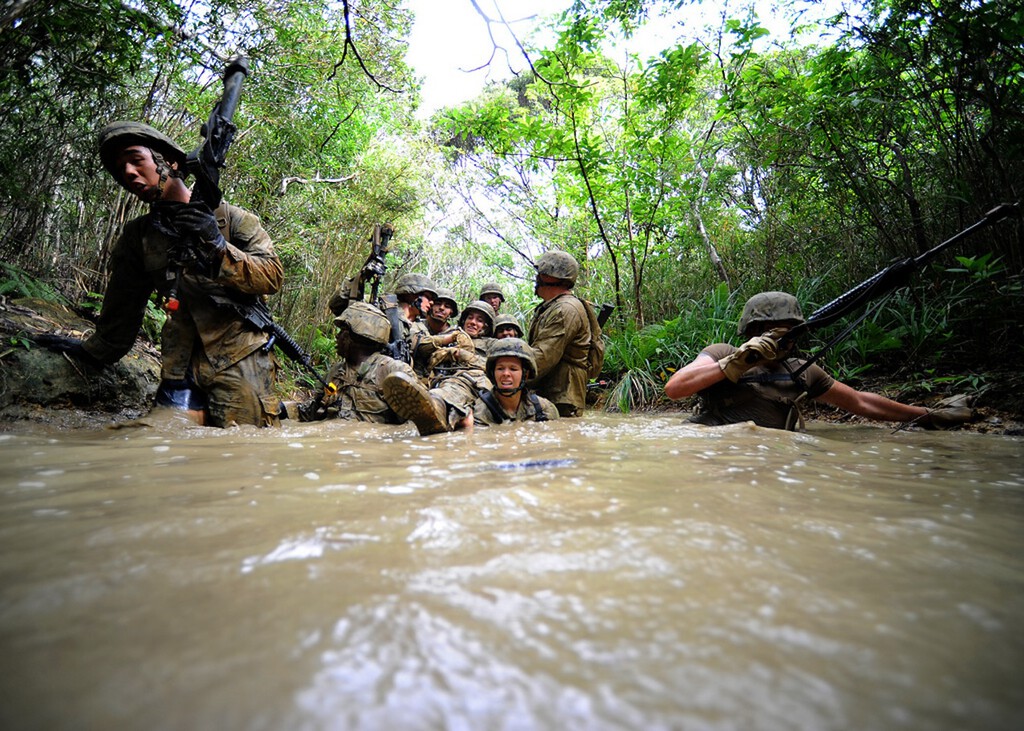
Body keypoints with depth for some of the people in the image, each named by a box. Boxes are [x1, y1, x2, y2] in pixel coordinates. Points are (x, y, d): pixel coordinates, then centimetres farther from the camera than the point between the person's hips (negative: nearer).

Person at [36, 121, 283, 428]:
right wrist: (96, 352, 33)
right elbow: (123, 304, 24)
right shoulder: (138, 235, 12)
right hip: (180, 366, 4)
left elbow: (273, 277, -8)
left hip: (240, 361, -4)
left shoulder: (230, 218, 0)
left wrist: (219, 248, -20)